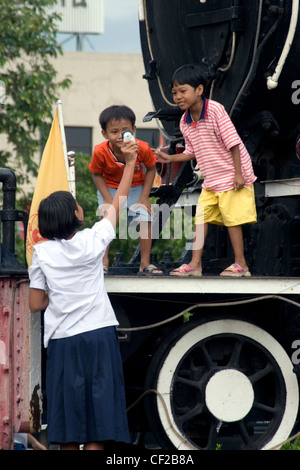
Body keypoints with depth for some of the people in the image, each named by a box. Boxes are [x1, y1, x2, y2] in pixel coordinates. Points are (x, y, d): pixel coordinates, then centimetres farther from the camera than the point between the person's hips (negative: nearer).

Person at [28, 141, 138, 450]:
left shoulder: (42, 253, -3)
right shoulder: (92, 241, -4)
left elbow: (35, 304, 0)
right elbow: (116, 206, 11)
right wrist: (129, 163, 20)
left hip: (63, 341, 1)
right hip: (98, 335, -1)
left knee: (67, 415, 7)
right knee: (96, 421, -2)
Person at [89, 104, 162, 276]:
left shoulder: (142, 149, -29)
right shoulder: (101, 152, -30)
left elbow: (151, 169, -10)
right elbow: (97, 174, -12)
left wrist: (144, 197, -13)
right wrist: (108, 199, -19)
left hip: (137, 188, 1)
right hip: (110, 188, -1)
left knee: (145, 219, -11)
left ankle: (145, 264, 0)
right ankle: (104, 262, -5)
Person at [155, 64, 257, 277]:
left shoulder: (215, 110, -19)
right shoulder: (185, 122, 3)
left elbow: (233, 142, -18)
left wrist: (238, 173, -19)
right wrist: (170, 158, 3)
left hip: (231, 176, -7)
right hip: (210, 180, 7)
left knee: (232, 218, -5)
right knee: (201, 218, 3)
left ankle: (241, 264, 3)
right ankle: (195, 264, 6)